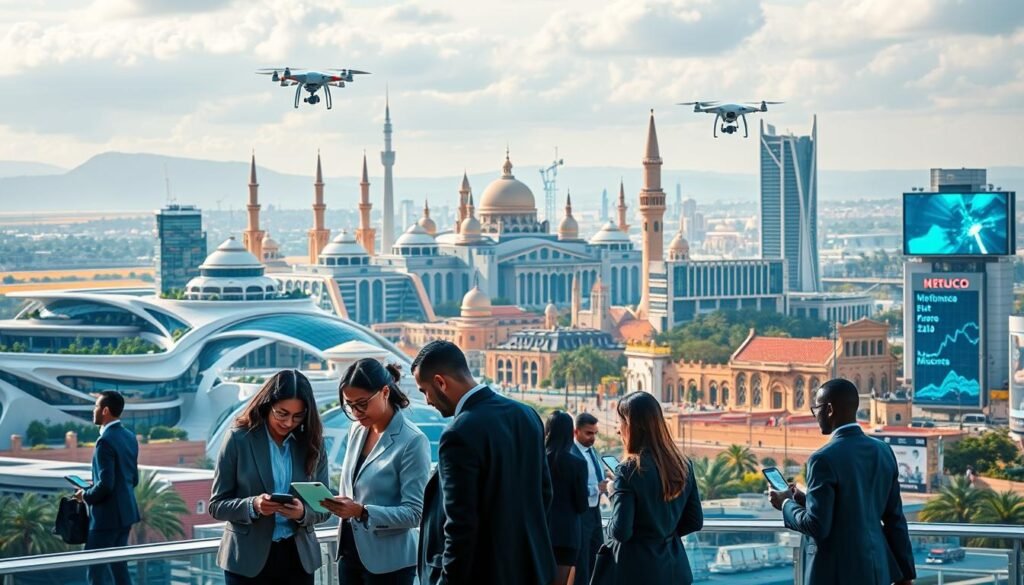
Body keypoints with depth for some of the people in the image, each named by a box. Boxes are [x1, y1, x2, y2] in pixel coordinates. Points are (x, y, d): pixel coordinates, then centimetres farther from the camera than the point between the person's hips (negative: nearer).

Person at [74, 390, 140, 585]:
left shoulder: (106, 441, -19)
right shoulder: (129, 437, 9)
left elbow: (105, 484, -24)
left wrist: (86, 495, -6)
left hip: (107, 515, -9)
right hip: (125, 511, 9)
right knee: (118, 566, 14)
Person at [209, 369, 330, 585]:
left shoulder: (312, 443, 2)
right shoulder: (240, 439, -6)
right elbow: (217, 504, -3)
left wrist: (303, 512, -16)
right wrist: (252, 506, -23)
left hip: (298, 558, 3)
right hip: (249, 559, -3)